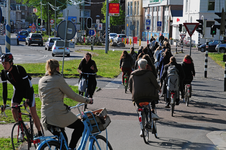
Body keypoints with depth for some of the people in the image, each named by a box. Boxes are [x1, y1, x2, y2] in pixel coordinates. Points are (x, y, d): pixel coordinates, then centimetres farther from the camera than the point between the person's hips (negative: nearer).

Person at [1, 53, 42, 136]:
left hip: (28, 89, -4)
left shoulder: (19, 69, -29)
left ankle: (39, 132, 12)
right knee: (13, 110, -16)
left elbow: (27, 84, -28)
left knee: (33, 113, -5)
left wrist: (27, 99, -34)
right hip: (17, 91, 4)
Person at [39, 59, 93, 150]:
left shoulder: (41, 81, 11)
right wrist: (86, 100, 6)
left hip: (46, 117, 7)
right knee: (80, 126, 13)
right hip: (58, 114, -7)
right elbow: (72, 95, -6)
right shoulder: (58, 79, -8)